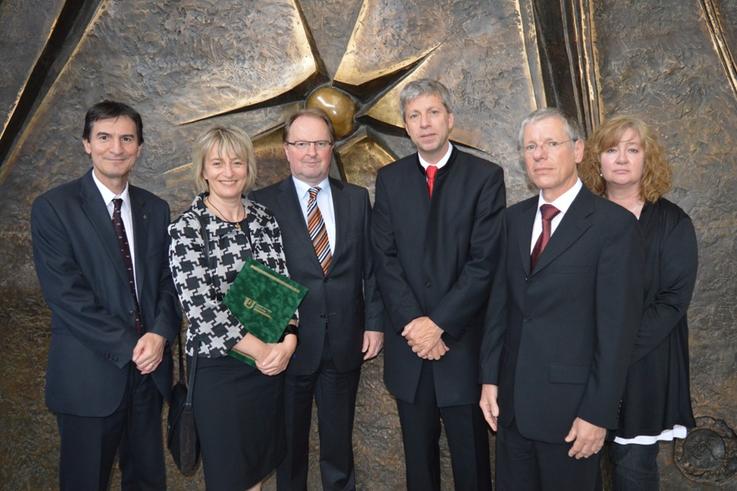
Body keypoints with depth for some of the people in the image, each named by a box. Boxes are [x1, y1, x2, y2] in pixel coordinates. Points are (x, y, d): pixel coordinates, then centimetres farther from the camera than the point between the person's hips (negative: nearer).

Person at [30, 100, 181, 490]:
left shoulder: (155, 209, 7)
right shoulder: (52, 207, -8)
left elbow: (168, 280, 6)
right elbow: (65, 294, -14)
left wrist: (160, 333, -12)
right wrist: (128, 347, -16)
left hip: (149, 369, 4)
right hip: (90, 374, -4)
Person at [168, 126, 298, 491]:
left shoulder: (265, 218, 3)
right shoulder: (186, 229, -11)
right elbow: (200, 305, -17)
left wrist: (288, 341, -14)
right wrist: (260, 350, -18)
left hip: (273, 360, 4)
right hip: (218, 367, -4)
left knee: (259, 462, 20)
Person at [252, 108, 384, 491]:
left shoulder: (357, 198, 4)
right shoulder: (264, 202, -4)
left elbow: (371, 266, 6)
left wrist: (374, 322, 0)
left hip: (345, 342, 2)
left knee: (339, 441, 16)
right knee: (289, 442, 16)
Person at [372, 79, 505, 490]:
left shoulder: (486, 176, -4)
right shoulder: (390, 179, 6)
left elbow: (485, 262, -10)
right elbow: (385, 258, 0)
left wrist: (440, 324, -15)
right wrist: (411, 323, -11)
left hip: (463, 342, -2)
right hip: (409, 342, 3)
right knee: (418, 456, 16)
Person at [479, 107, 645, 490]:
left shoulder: (614, 224, -11)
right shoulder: (515, 217, 6)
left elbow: (618, 325, -13)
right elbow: (500, 301, 7)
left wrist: (598, 413, -13)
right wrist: (490, 377, 4)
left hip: (570, 403, -5)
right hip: (512, 399, 5)